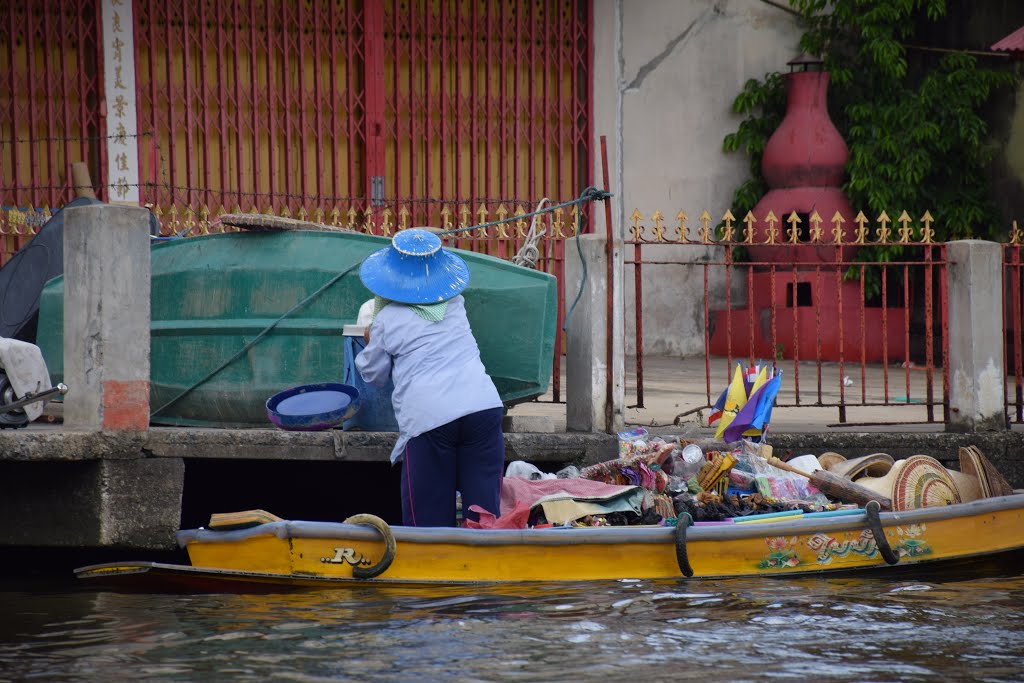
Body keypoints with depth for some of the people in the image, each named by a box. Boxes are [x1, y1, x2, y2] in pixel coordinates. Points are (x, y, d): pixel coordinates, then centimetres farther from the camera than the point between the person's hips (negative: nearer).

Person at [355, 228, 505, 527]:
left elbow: (373, 374, 18)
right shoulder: (455, 304, 17)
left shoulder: (387, 321, 4)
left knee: (430, 515, 2)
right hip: (482, 405, 4)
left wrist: (370, 343, 38)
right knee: (484, 506, 3)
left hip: (428, 416, -4)